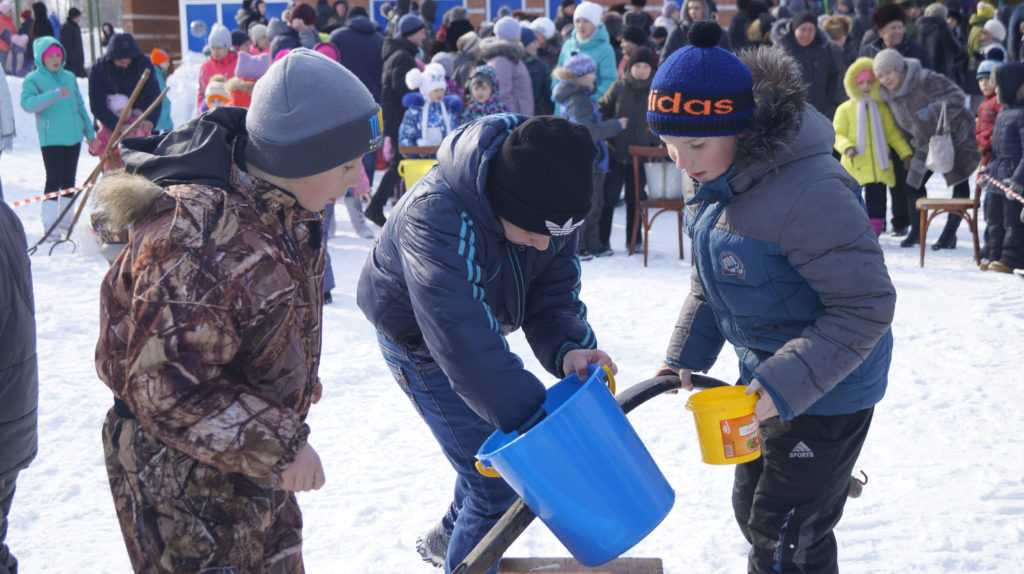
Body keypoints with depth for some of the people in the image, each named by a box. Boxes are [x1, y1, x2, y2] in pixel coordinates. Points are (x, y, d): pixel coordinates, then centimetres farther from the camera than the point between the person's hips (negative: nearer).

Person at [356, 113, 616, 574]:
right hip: (418, 341, -7)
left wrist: (568, 350, -35)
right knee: (499, 483, -9)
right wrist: (531, 419, -47)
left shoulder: (547, 207, -18)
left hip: (481, 324, 7)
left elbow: (552, 295, -13)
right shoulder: (435, 216, -40)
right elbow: (462, 340, -45)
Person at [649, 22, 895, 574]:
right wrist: (686, 354, 4)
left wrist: (786, 384, -34)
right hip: (766, 376, 9)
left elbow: (867, 305, -29)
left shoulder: (807, 192, -32)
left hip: (827, 388, -9)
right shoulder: (714, 178, -2)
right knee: (752, 508, 23)